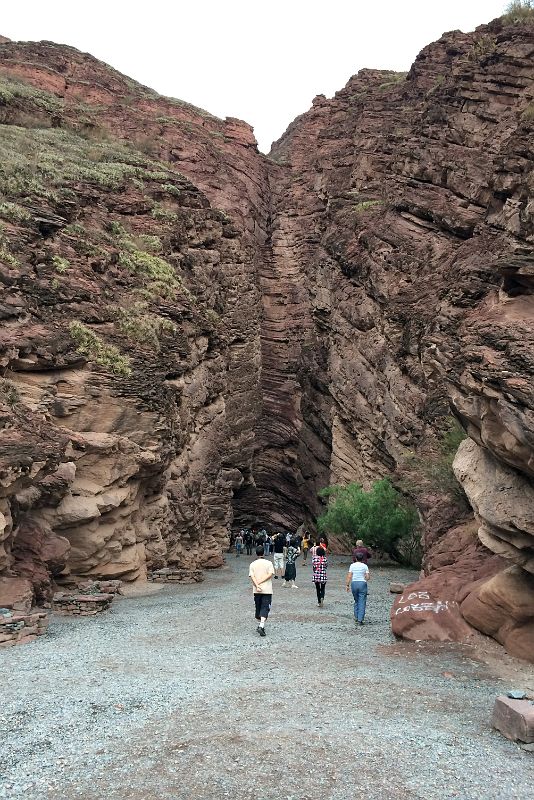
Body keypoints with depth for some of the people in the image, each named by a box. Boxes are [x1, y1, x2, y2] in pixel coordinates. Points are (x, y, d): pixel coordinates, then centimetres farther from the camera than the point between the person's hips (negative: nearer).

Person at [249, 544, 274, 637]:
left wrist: (257, 585, -15)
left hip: (256, 590, 2)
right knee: (265, 608, -4)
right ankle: (261, 626, -20)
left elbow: (252, 576, -8)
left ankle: (260, 625, 27)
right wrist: (261, 582, -10)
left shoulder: (252, 564, 4)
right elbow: (270, 574, -12)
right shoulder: (268, 563, -1)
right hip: (267, 590, -2)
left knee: (257, 607, 16)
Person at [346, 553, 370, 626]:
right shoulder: (365, 566, -1)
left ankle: (356, 617, 23)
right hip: (362, 584, -2)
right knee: (362, 602, 1)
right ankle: (360, 620, -4)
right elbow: (368, 577, -4)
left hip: (354, 583, 2)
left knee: (356, 600, 19)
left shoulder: (352, 565, 1)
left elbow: (349, 576, -4)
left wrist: (348, 585, 1)